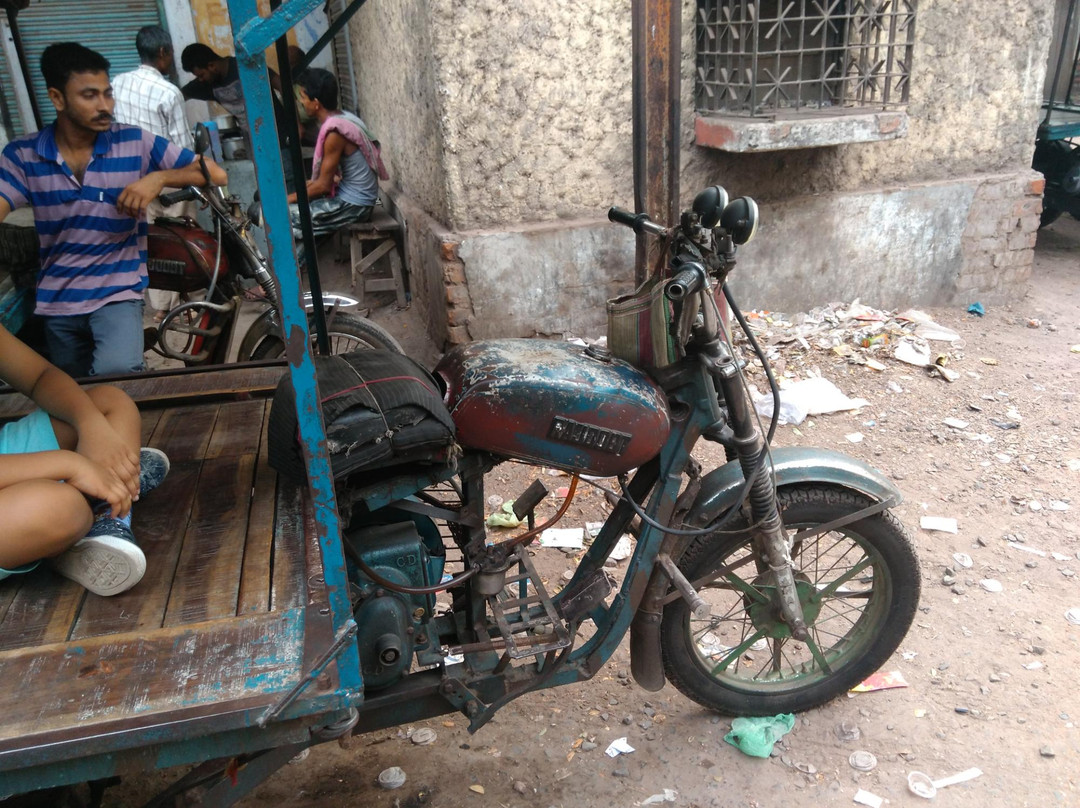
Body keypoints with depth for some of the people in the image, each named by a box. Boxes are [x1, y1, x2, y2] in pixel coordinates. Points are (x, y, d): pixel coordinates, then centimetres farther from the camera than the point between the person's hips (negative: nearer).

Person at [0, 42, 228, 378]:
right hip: (55, 302, 3)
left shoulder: (135, 142, -7)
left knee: (117, 372, -33)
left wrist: (159, 177, -25)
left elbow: (216, 174, -10)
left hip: (118, 294, -3)